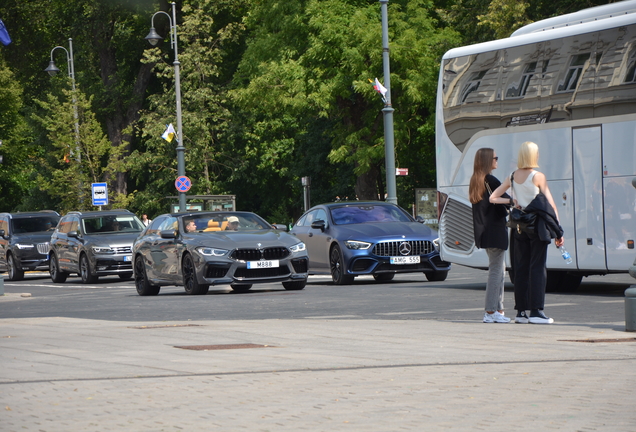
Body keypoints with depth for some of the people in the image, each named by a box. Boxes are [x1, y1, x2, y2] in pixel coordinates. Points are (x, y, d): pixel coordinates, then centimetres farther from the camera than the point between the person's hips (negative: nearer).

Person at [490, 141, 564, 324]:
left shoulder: (512, 178, 5)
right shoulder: (538, 177, -8)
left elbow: (492, 198, 4)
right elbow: (551, 204, -7)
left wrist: (511, 201, -3)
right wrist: (558, 231, -4)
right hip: (537, 226, -5)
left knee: (521, 268, 9)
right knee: (537, 268, -3)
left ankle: (521, 312, 10)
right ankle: (536, 311, -8)